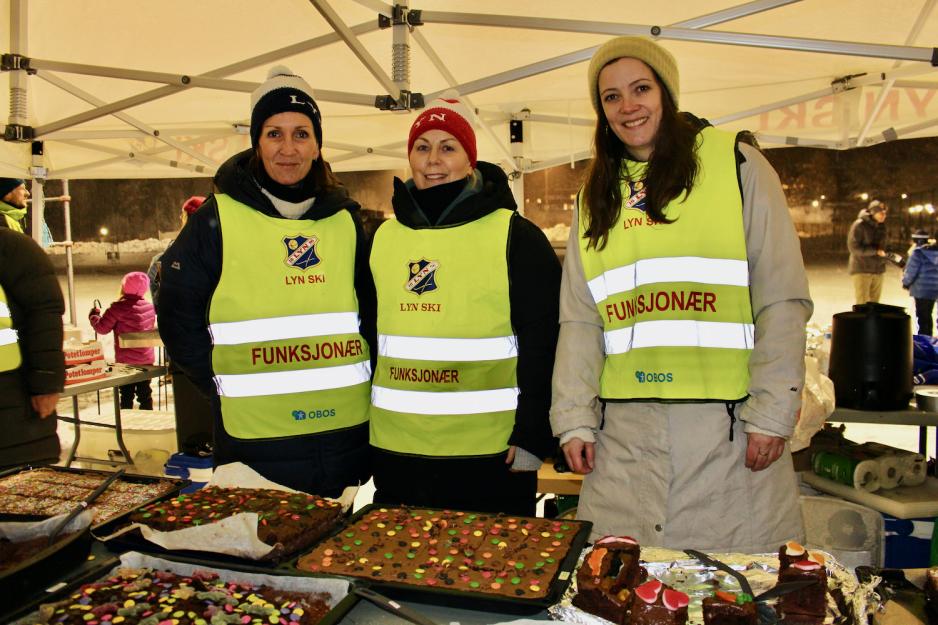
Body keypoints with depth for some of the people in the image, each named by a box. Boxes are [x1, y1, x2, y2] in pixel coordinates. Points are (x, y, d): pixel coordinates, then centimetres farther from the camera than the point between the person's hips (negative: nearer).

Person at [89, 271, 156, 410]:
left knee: (126, 395, 6)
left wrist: (93, 315, 10)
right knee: (145, 393, 14)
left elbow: (102, 328, -10)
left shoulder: (118, 308, -16)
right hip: (147, 359, 5)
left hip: (126, 361, -5)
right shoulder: (149, 307, 1)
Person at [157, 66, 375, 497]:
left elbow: (372, 313, 13)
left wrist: (358, 380, 4)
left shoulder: (345, 221, 6)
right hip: (256, 441, -3)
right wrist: (226, 386, -2)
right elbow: (177, 316, 1)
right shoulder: (217, 220, -2)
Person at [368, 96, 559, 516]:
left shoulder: (515, 235, -6)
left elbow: (544, 342, -9)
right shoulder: (383, 237, 9)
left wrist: (532, 436, -12)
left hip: (492, 454, -4)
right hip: (394, 453, 5)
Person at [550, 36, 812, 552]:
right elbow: (579, 320, 9)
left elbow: (782, 300, -4)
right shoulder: (595, 196, 13)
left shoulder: (735, 163, 1)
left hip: (727, 421, -3)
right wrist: (574, 419, 1)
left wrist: (772, 413, -9)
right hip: (627, 428, 3)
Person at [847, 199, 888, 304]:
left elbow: (882, 245, 20)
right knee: (861, 303, -7)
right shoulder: (860, 225, -10)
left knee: (874, 303, 8)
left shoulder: (881, 226, 11)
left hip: (878, 270, 6)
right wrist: (875, 251, -19)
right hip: (862, 269, -6)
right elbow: (853, 247, -15)